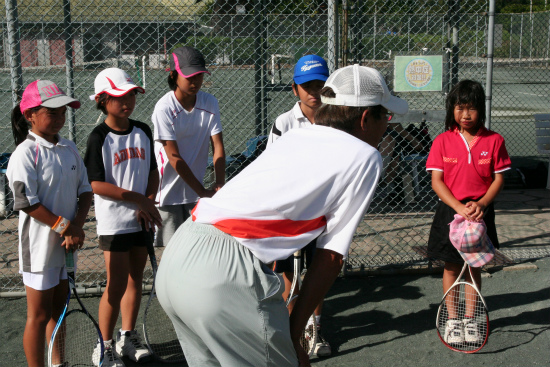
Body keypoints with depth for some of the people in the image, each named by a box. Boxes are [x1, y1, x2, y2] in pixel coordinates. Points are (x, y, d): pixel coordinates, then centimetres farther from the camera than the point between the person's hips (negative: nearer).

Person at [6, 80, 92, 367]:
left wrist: (77, 226, -9)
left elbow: (85, 190, 6)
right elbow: (27, 203, -18)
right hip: (40, 246, -7)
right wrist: (66, 227, -16)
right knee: (39, 316, 3)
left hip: (67, 245, 7)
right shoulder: (25, 154, -14)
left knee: (58, 308, 20)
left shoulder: (70, 149, 7)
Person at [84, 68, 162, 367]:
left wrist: (149, 203, -6)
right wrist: (138, 199, -16)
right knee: (116, 286, -3)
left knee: (135, 279, 14)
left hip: (143, 219, 6)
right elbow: (96, 184, -15)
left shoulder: (143, 132, 6)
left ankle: (127, 338, 30)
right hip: (114, 222, -5)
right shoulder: (99, 138, -10)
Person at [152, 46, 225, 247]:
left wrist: (219, 185, -20)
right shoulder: (164, 108, -16)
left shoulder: (210, 103, -2)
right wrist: (202, 191, -17)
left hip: (196, 191, 4)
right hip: (169, 191, -4)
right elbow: (174, 157, -17)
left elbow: (218, 147, -6)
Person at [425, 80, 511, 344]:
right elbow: (436, 181, -7)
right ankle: (452, 319, 21)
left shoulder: (493, 141, -2)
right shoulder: (443, 141, -4)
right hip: (450, 211, 0)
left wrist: (480, 204, -17)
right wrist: (459, 207, -19)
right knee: (451, 267, 8)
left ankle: (470, 319, 25)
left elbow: (499, 179, -1)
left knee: (474, 266, 11)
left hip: (480, 212, 1)